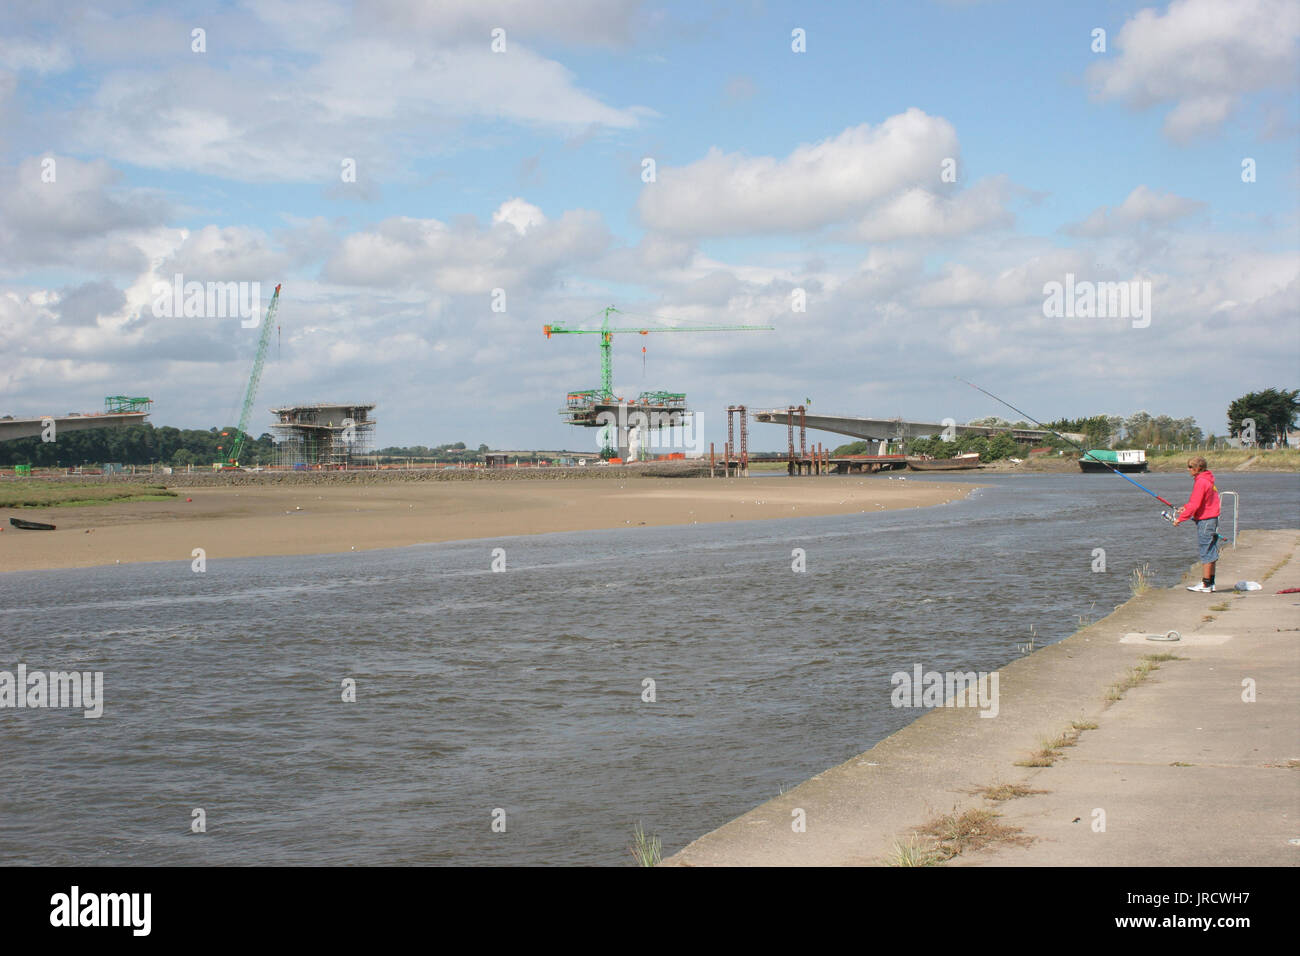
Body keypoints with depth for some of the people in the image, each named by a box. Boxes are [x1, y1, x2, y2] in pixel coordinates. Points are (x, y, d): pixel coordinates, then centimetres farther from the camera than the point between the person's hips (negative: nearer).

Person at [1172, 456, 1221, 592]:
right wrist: (1185, 507, 12)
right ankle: (1210, 583, 16)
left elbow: (1194, 505, -20)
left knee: (1206, 553, -6)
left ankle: (1206, 584, -4)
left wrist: (1180, 518, -14)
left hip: (1204, 520, -10)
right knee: (1210, 553, 12)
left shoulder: (1201, 482, -17)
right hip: (1212, 519, 10)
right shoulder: (1207, 480, 13)